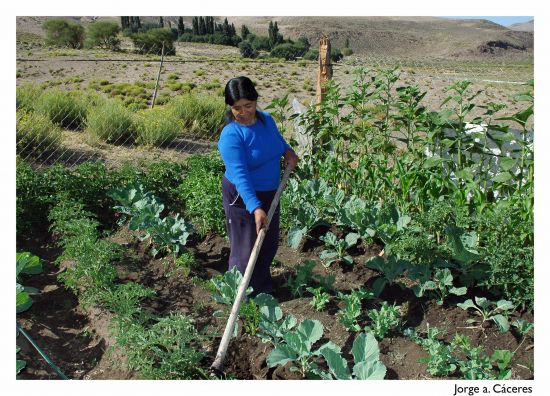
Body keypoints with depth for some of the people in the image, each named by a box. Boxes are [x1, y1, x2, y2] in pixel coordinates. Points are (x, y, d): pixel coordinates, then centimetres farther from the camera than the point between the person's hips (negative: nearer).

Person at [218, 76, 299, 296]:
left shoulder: (267, 119, -2)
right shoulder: (231, 135, -25)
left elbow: (277, 138, 22)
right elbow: (240, 175, -33)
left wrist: (288, 151, 2)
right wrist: (256, 208, -42)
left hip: (270, 193, 8)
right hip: (242, 197, -7)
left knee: (270, 243, 21)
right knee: (246, 248, 4)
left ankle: (262, 286, 45)